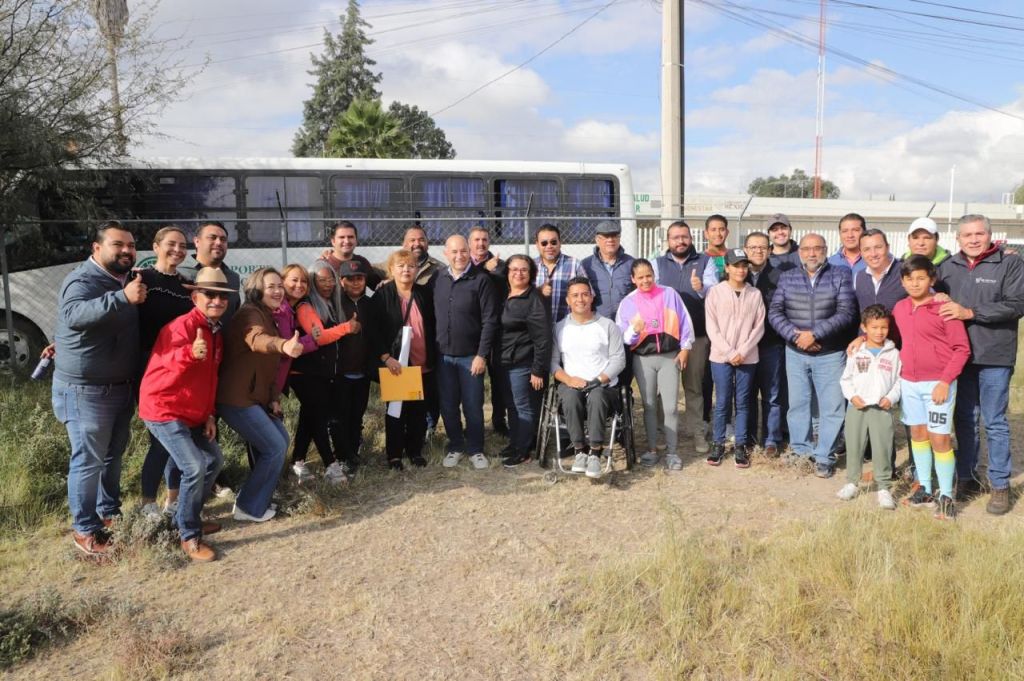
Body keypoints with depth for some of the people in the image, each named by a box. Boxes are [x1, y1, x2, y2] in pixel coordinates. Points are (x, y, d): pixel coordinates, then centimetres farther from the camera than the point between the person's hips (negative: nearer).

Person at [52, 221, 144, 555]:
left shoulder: (127, 281, 11)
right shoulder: (82, 280, -16)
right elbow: (75, 315, -39)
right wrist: (122, 298, -48)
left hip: (122, 387, 9)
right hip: (86, 389, -9)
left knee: (113, 455, 19)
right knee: (89, 460, -2)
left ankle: (109, 513, 35)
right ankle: (84, 530, 10)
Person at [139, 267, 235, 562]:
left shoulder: (216, 333, 9)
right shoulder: (183, 325, -20)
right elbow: (167, 362, -40)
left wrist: (209, 415, 10)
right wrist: (191, 353, -61)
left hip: (193, 414, 10)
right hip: (163, 410, -10)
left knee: (214, 460, 18)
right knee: (194, 468, -19)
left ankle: (187, 518, 35)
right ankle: (189, 537, -2)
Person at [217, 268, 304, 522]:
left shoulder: (269, 318, 14)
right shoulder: (250, 314, -17)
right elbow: (257, 340, -43)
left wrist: (274, 398, 7)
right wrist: (284, 344, -64)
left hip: (255, 397, 10)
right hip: (236, 398, -10)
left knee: (281, 440, 16)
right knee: (275, 447, -8)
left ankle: (258, 497, 30)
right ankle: (249, 507, 7)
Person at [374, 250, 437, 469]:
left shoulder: (425, 293, 6)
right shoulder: (382, 295, -4)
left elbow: (433, 328, 9)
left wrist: (433, 358, 5)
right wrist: (386, 357, -16)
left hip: (423, 365, 3)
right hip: (395, 364, -3)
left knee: (419, 410, 10)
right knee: (396, 410, 6)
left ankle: (415, 451, 24)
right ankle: (394, 454, 18)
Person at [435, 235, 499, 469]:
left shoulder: (481, 280, -8)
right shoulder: (438, 279, 4)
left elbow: (489, 320, -10)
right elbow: (433, 316, 10)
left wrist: (482, 354, -13)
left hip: (471, 356, -3)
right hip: (443, 355, 3)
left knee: (473, 406, 5)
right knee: (448, 405, 11)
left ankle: (475, 449, 21)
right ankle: (456, 446, 27)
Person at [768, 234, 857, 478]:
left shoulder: (840, 276, -1)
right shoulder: (787, 278, 6)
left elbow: (846, 312, -11)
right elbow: (774, 312, -1)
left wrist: (814, 333, -19)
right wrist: (794, 334, -17)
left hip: (830, 354, -2)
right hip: (795, 353, 2)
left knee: (831, 407, 1)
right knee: (797, 403, 11)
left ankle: (823, 457, 14)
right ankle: (800, 451, 25)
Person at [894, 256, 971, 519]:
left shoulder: (944, 309, -12)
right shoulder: (900, 308, 5)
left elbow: (962, 349, -10)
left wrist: (945, 382, -16)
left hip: (938, 383, -5)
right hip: (909, 382, 5)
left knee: (939, 437, -3)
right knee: (918, 433, 13)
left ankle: (945, 496, 9)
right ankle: (924, 488, 25)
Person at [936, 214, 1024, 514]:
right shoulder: (947, 267, 8)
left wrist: (971, 312, -19)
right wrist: (939, 305, -8)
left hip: (994, 357, -4)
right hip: (958, 355, 4)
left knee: (994, 422, 3)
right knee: (964, 419, 12)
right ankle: (966, 478, 23)